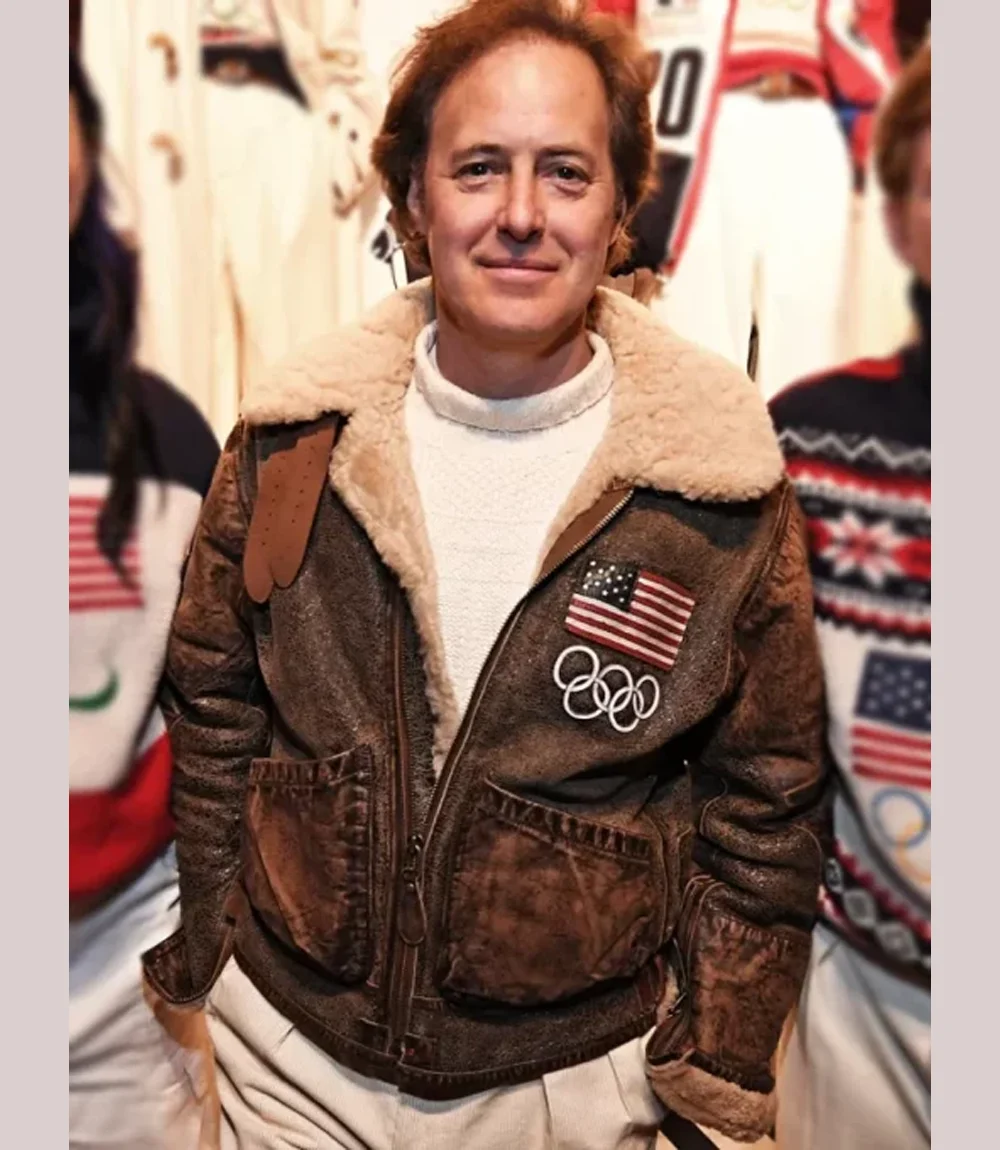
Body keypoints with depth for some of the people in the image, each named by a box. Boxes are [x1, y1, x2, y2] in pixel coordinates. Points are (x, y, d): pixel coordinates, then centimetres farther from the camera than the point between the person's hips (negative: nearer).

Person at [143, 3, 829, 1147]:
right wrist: (206, 954, 6)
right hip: (292, 1050, 2)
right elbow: (211, 716, 2)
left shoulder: (720, 483, -13)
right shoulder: (292, 437, -9)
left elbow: (764, 801, -5)